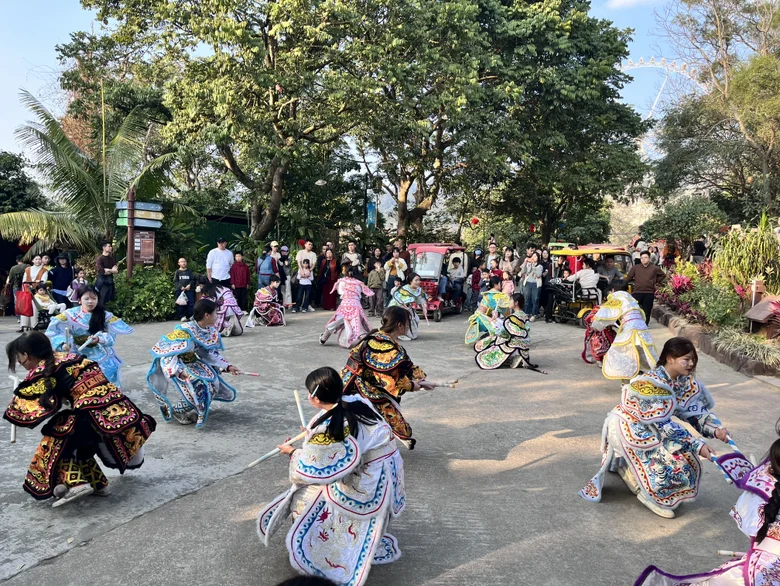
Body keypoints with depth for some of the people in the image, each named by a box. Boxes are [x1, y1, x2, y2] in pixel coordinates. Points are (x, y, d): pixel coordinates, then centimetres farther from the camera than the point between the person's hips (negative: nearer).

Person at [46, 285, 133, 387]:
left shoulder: (105, 315, -2)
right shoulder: (71, 314, -3)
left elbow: (112, 336, -9)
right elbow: (57, 331, -9)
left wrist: (99, 339, -28)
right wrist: (63, 344, -29)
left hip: (100, 354, 1)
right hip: (78, 353, 0)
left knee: (109, 369, -13)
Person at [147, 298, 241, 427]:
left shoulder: (211, 331, -7)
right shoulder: (185, 332, -31)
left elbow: (210, 354, 2)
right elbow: (168, 353, -31)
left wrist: (228, 366, -6)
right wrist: (178, 372, -44)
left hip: (192, 363, 8)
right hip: (177, 364, -8)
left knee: (214, 383, -1)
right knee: (200, 389, -19)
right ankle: (172, 410, 4)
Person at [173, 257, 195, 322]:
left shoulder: (189, 271, 14)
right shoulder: (177, 272, 9)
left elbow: (193, 279, 10)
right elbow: (175, 281, 3)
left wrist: (190, 285, -9)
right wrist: (181, 287, -12)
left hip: (189, 290, 1)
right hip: (179, 290, -1)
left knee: (191, 303, -7)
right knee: (180, 304, -5)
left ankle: (191, 316, 1)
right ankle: (182, 316, 0)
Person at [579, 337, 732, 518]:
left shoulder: (684, 381, -4)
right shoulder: (653, 383, -30)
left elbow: (696, 409, -4)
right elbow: (664, 425, -30)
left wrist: (716, 429, -21)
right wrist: (697, 445, -31)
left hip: (648, 428, 9)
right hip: (627, 427, -9)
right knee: (675, 463, -18)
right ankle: (648, 494, 5)